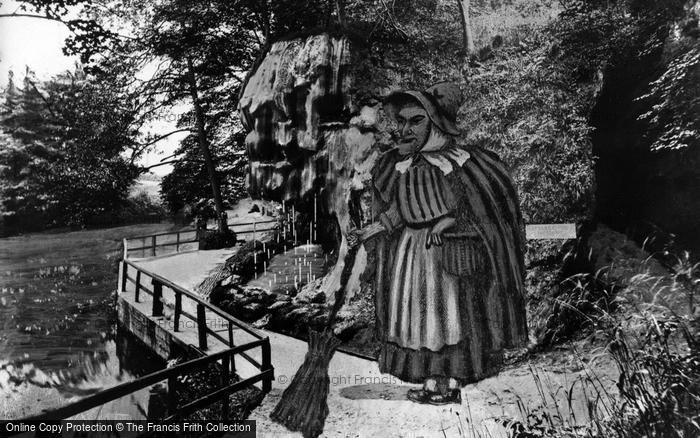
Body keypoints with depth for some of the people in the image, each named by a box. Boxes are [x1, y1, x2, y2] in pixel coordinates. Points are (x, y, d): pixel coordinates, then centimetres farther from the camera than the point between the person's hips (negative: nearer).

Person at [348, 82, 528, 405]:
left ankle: (454, 382, 18)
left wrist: (445, 222, -23)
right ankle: (430, 382, 21)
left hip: (448, 249, -5)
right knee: (418, 315, 9)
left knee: (452, 313, 4)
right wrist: (368, 232, 2)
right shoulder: (396, 165, 4)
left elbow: (473, 205, -9)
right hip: (408, 251, 6)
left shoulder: (455, 163, -13)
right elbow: (398, 210, 10)